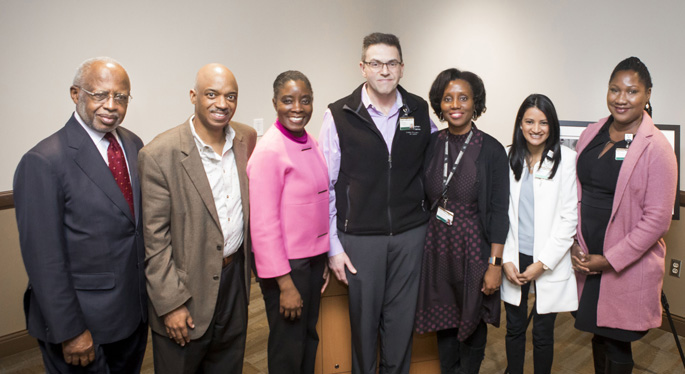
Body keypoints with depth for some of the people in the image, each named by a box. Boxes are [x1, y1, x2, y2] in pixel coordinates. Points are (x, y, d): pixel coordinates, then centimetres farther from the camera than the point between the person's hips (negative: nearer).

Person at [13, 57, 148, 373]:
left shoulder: (133, 144, 2)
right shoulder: (43, 162, -19)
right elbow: (44, 258, -18)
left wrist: (151, 289, 9)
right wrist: (69, 331, -15)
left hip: (135, 311, 6)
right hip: (84, 322, -6)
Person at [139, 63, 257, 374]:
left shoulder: (247, 138, -2)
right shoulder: (159, 155, -18)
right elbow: (154, 239, -15)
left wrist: (248, 261, 8)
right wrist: (171, 304, -13)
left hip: (234, 276, 5)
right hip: (187, 288, -4)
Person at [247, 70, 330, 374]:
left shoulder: (310, 142, 5)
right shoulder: (268, 152, -19)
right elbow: (263, 224, -19)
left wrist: (324, 257, 11)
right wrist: (285, 284, -18)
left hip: (314, 258, 8)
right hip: (287, 264, -7)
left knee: (309, 338, 23)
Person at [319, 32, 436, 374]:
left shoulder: (421, 111, 2)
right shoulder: (339, 115, -6)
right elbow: (325, 186, -4)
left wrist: (428, 214, 8)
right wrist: (333, 246, -6)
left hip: (410, 233, 2)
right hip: (360, 237, -2)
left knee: (401, 318, 14)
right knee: (364, 319, 12)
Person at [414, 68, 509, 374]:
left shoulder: (491, 150, -11)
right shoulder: (432, 145, 0)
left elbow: (499, 211, -11)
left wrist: (495, 264, -13)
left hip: (473, 248, -3)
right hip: (437, 246, 4)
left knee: (472, 325, 15)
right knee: (443, 320, 18)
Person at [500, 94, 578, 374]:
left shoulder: (566, 159, -6)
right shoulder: (509, 158, 1)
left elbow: (569, 217, -7)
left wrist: (542, 263, -10)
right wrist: (506, 260, -3)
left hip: (549, 262, -2)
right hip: (515, 259, 2)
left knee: (543, 334, 9)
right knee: (514, 328, 14)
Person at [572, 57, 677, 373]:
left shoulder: (656, 148, -12)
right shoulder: (591, 134, 4)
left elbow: (657, 218, -14)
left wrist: (609, 260, -14)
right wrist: (573, 244, -1)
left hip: (627, 267, -5)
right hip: (586, 260, 5)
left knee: (616, 347, 9)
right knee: (598, 336, 19)